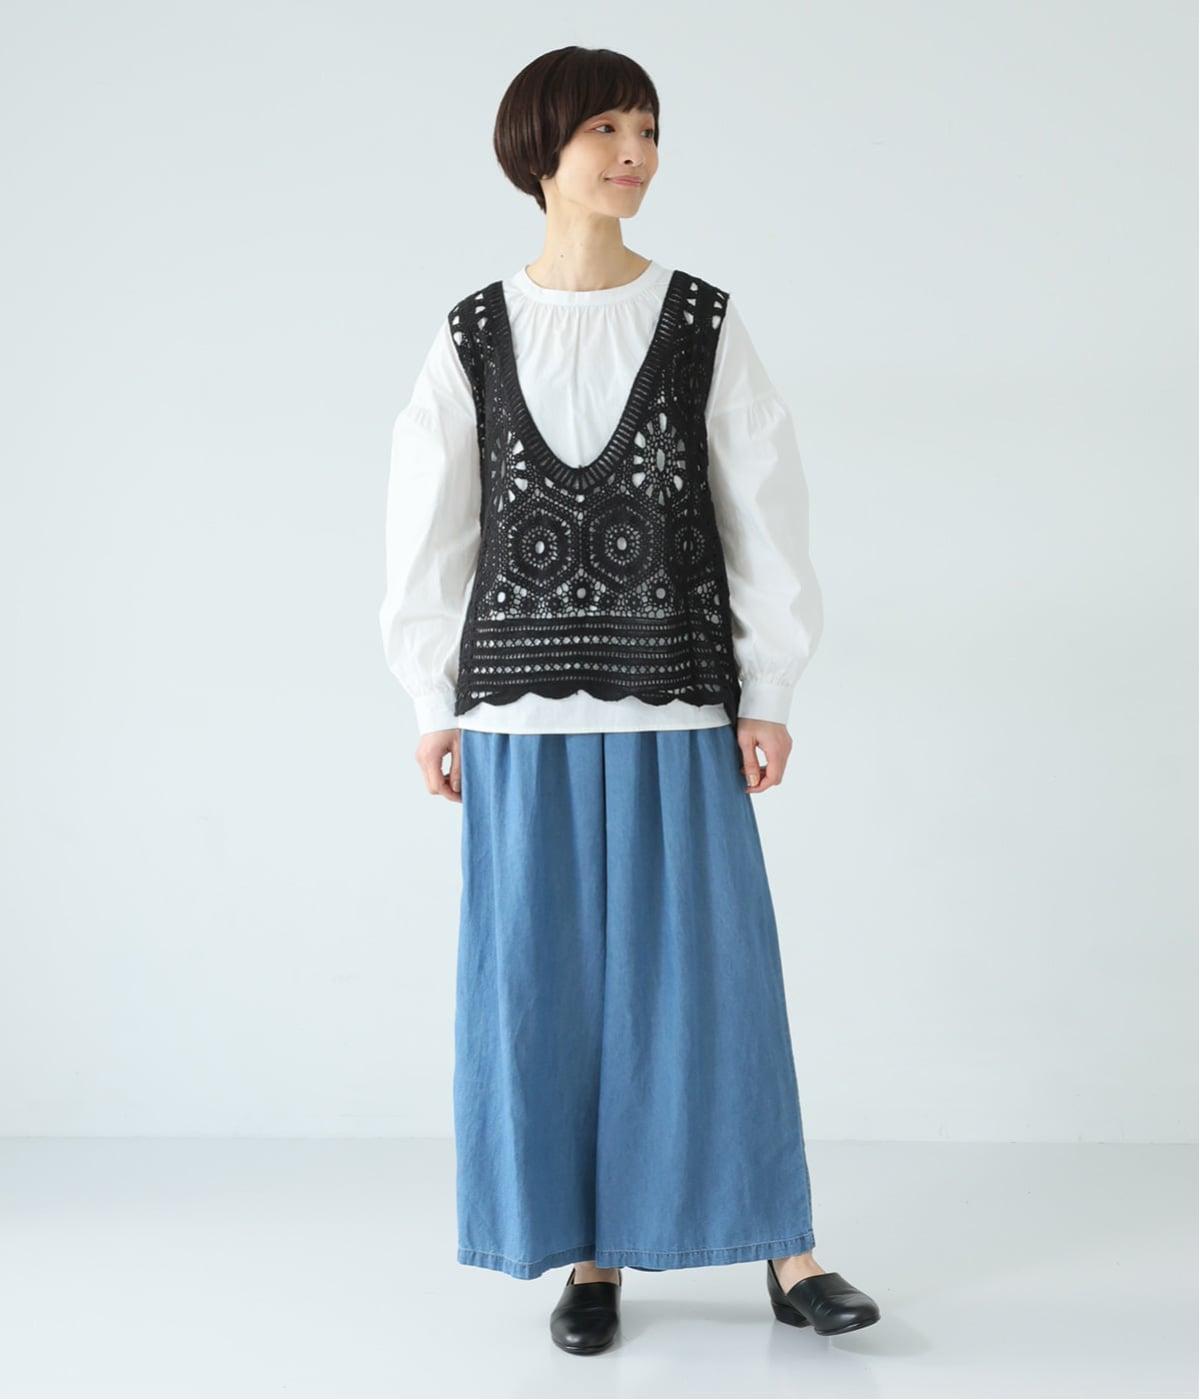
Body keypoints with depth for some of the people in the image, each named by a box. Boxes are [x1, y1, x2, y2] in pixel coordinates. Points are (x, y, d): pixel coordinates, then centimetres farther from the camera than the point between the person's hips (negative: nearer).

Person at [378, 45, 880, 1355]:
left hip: (677, 711, -1)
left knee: (711, 972, 2)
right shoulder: (473, 339, 4)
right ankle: (590, 1255, 18)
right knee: (545, 985, 4)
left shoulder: (703, 322, 2)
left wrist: (768, 693, 0)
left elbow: (764, 510, 3)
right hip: (525, 713, 1)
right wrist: (435, 708, 5)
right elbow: (426, 534, 7)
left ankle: (783, 1248, 13)